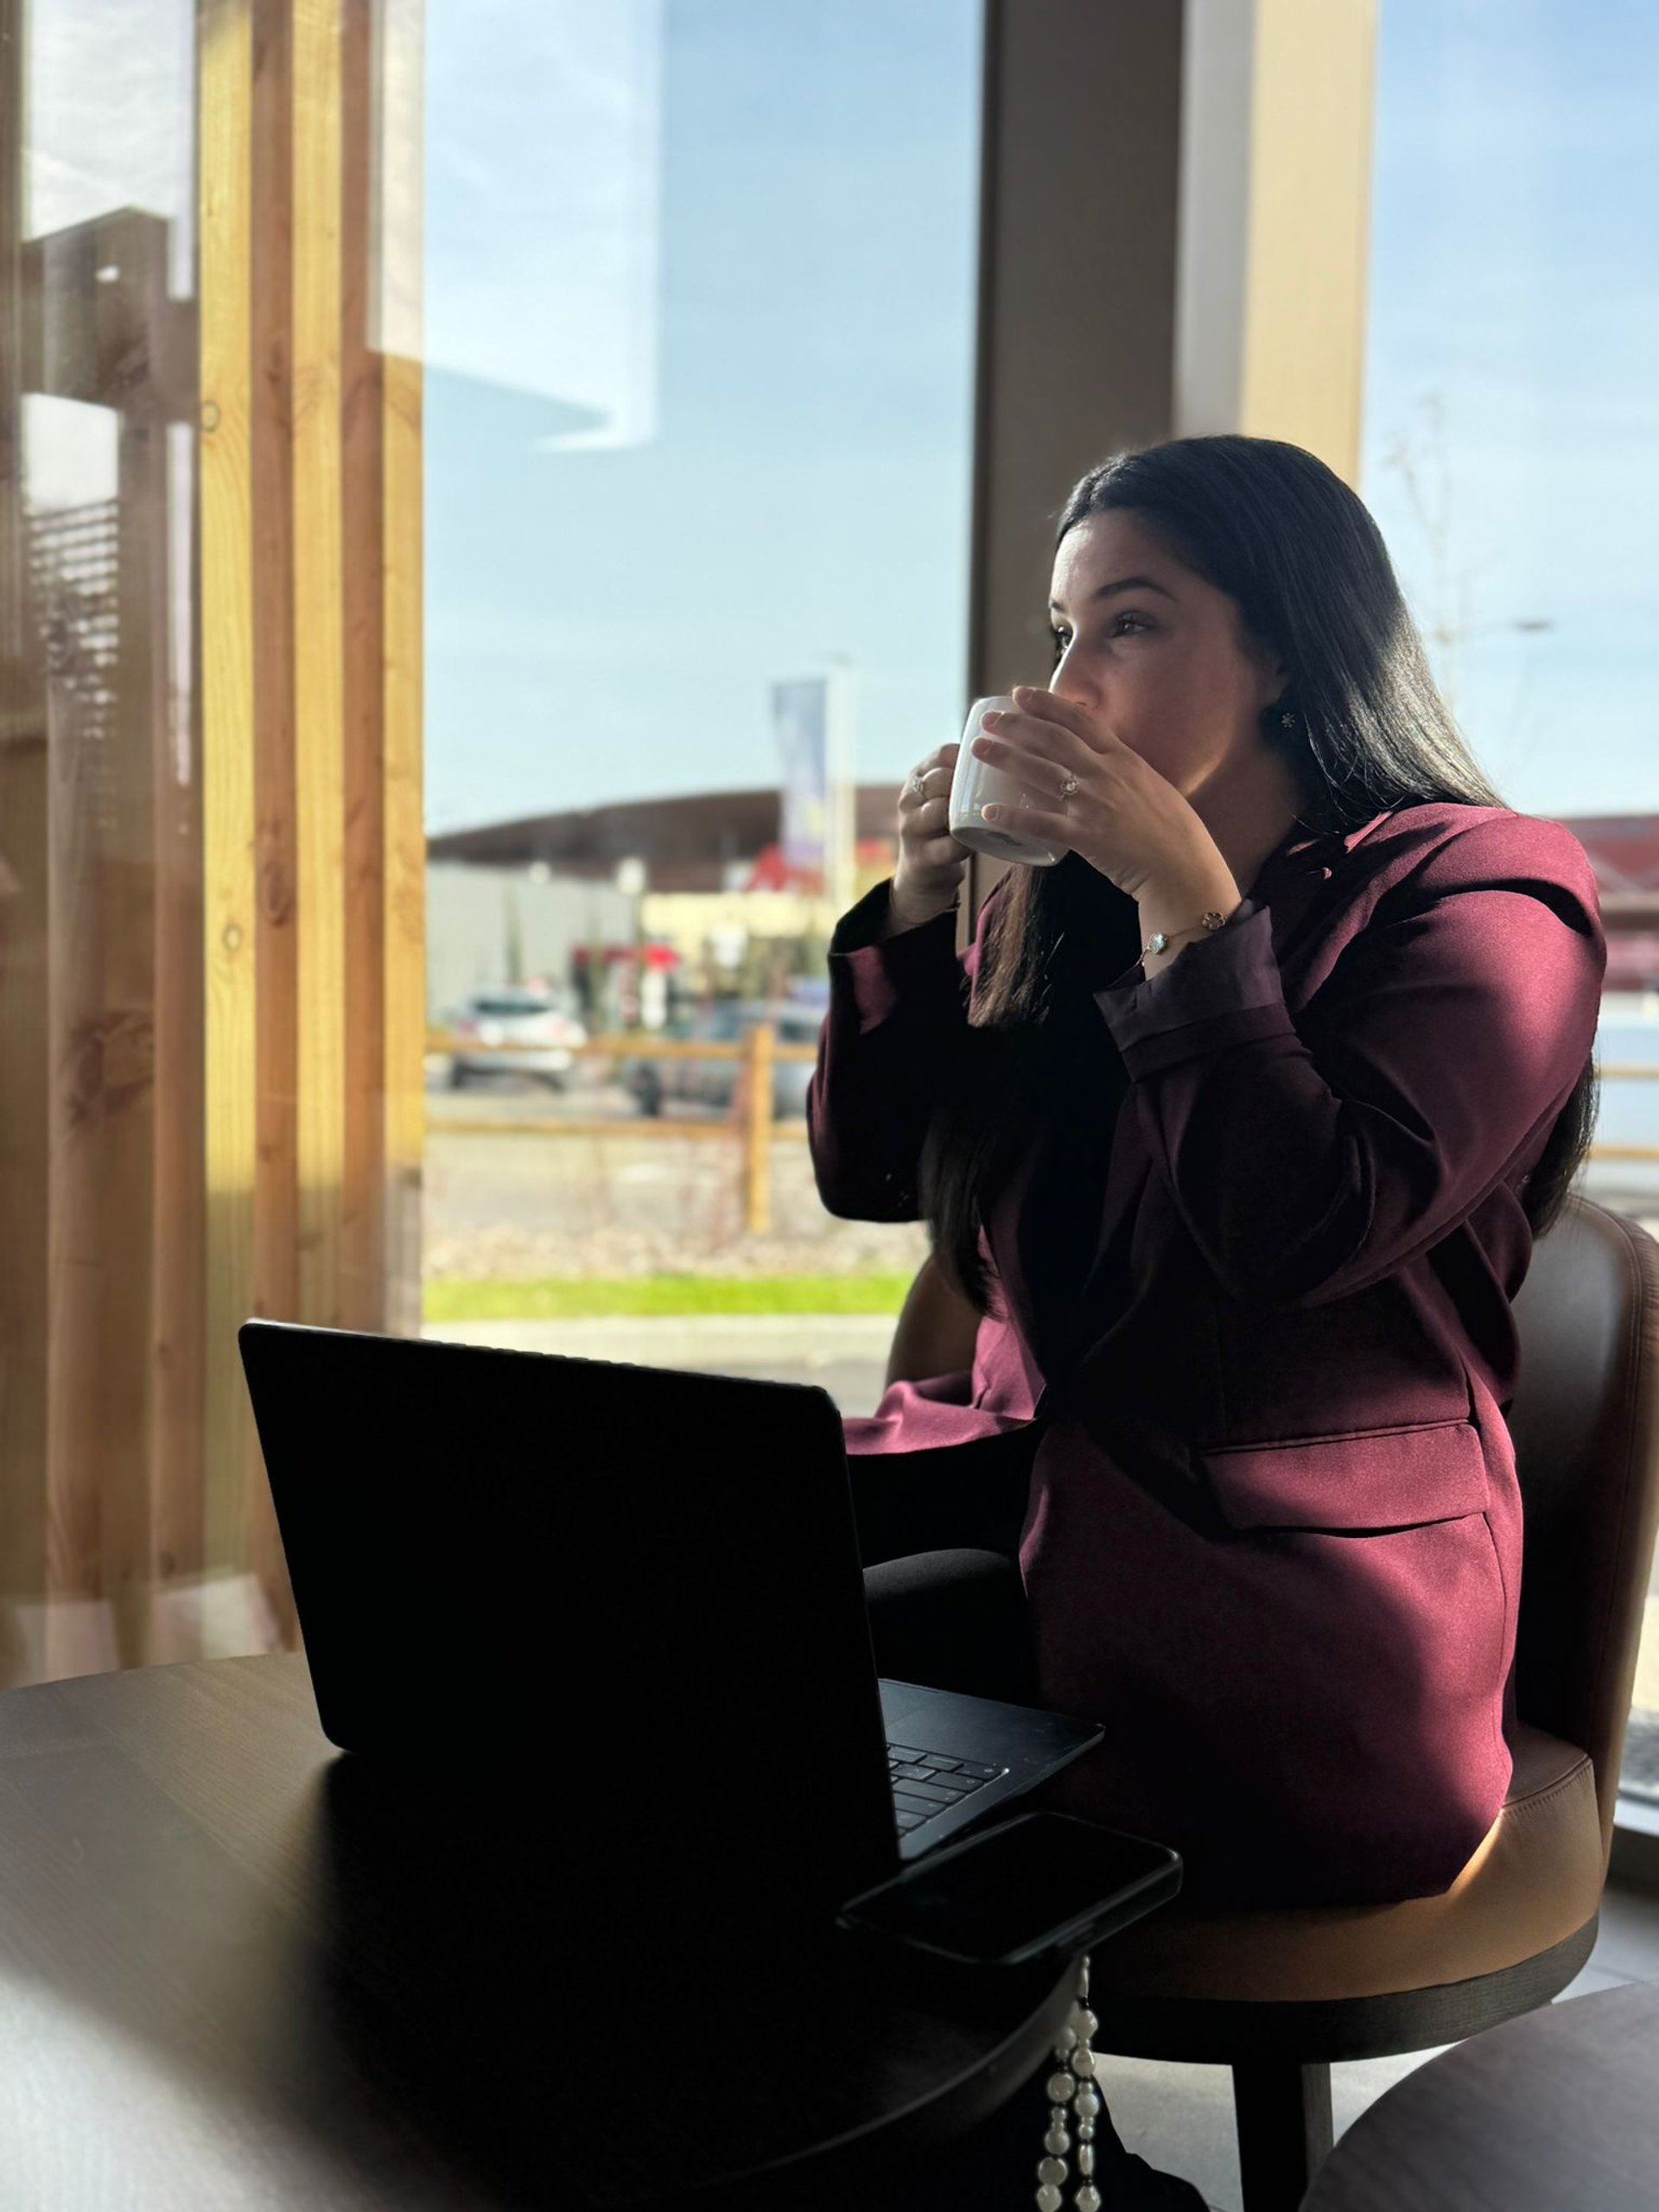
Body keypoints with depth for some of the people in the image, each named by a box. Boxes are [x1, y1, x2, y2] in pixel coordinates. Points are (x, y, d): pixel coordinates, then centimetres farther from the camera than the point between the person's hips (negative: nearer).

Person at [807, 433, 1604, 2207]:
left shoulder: (1480, 893, -6)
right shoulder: (1064, 902, 13)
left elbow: (1308, 1226, -20)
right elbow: (867, 1170, 11)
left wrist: (1184, 896, -18)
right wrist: (919, 897, -1)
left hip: (1286, 1598, -7)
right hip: (1035, 1469, 7)